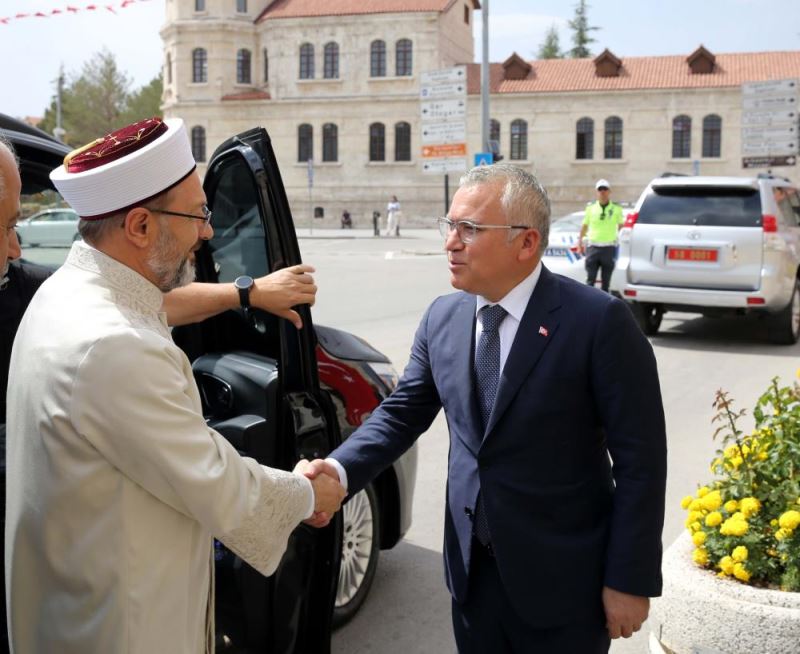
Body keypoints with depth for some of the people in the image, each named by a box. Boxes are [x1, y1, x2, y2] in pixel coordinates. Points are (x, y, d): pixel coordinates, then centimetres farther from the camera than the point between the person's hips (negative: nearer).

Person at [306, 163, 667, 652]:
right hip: (473, 569, 5)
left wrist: (629, 580, -12)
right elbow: (401, 414, 5)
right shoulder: (442, 319, 1)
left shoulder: (598, 322, -16)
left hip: (563, 579, -4)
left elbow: (640, 461, -13)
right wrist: (340, 470, -13)